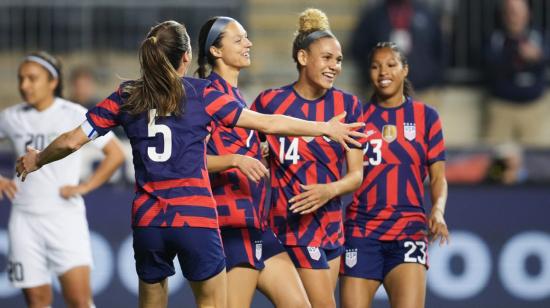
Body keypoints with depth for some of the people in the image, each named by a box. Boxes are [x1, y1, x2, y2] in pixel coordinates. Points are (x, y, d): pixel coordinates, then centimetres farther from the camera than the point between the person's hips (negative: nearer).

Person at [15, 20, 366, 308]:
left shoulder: (126, 97, 6)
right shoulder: (201, 93, 0)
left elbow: (72, 140, 6)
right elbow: (267, 123, 2)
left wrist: (37, 160, 26)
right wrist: (326, 128, 12)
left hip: (147, 221, 3)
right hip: (196, 218, -3)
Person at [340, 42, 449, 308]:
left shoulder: (425, 116, 7)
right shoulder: (357, 115, 9)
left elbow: (438, 177, 7)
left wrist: (438, 211, -11)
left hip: (408, 228, -1)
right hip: (361, 229, 1)